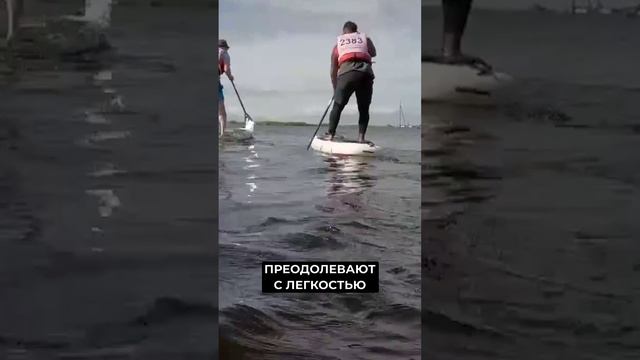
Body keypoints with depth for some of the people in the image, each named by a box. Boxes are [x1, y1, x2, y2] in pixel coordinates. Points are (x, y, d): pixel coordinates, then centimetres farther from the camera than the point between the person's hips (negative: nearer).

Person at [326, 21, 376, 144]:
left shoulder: (338, 42, 24)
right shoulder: (365, 38, 24)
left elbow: (333, 70, 23)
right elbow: (373, 53, 40)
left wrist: (335, 89, 32)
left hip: (347, 72, -1)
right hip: (366, 72, 1)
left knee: (338, 106, 8)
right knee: (364, 109, 12)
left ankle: (330, 136, 4)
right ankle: (361, 137, 4)